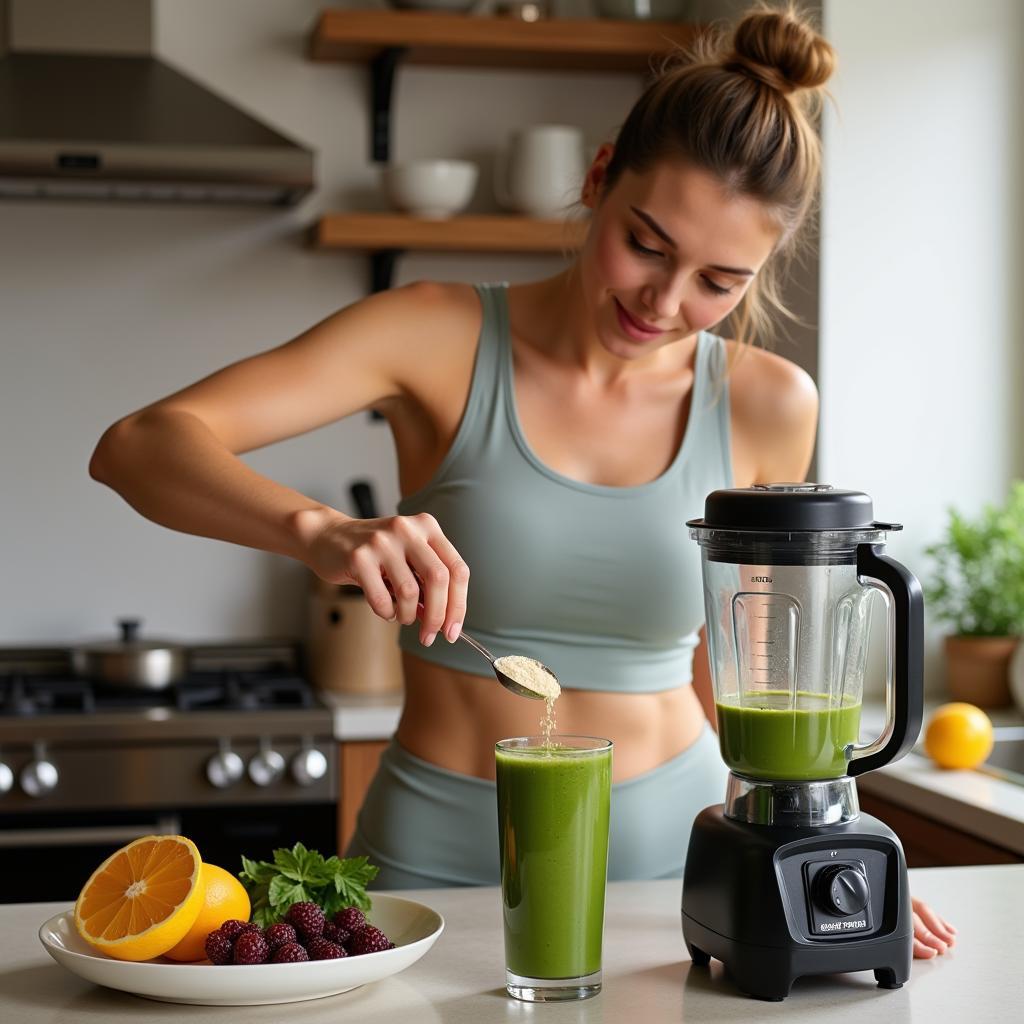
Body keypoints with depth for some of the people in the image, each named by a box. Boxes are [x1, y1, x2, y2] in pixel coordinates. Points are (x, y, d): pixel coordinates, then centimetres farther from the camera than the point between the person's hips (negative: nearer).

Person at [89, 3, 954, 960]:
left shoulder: (768, 407, -2)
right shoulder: (444, 337, -9)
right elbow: (136, 446, -18)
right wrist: (320, 531, -35)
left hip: (667, 845, 2)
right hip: (440, 849, -1)